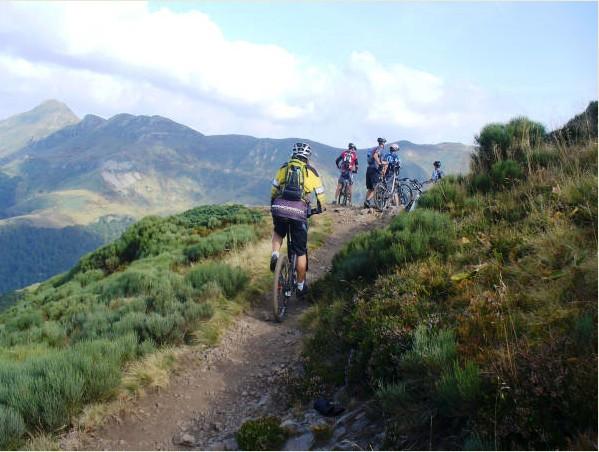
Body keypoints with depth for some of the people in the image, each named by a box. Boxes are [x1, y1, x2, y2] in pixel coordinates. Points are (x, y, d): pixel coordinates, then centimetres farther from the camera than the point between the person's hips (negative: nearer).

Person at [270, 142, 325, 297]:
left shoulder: (284, 167, 16)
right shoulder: (311, 171, 13)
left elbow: (274, 189, 19)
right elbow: (320, 193, 17)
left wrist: (272, 204, 35)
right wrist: (320, 208, 35)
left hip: (279, 208, 2)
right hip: (299, 212, -1)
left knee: (278, 233, 35)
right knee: (301, 252, 13)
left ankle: (275, 255, 7)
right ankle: (301, 286, 23)